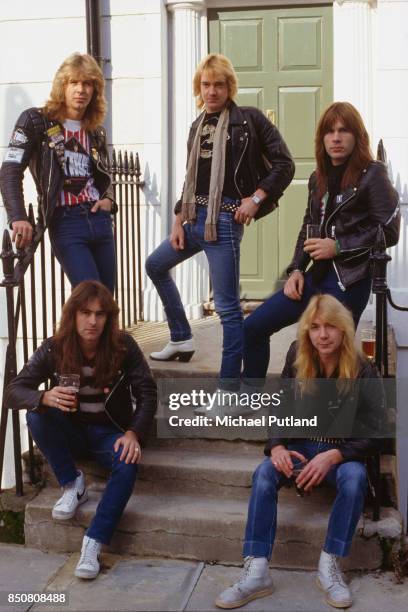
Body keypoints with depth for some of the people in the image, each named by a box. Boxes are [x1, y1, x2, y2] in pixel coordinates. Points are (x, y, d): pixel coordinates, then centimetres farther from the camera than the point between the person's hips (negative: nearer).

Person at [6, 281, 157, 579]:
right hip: (71, 432, 2)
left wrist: (133, 434, -30)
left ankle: (93, 544, -27)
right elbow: (14, 391, -18)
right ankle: (72, 485, -11)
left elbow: (147, 394, -13)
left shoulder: (124, 346, -14)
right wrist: (45, 398, -41)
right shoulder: (54, 349, -13)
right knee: (37, 414, -29)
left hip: (109, 432, -1)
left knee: (128, 465, -33)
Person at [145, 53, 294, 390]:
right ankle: (182, 338, 33)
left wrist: (255, 198, -16)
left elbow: (284, 164, -7)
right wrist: (178, 220, 10)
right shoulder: (198, 126, 15)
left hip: (224, 220, -8)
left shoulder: (249, 119, -4)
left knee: (227, 306, -7)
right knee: (155, 265, 21)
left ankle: (229, 387, 0)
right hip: (195, 218, 8)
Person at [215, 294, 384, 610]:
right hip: (300, 445, 2)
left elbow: (375, 435, -14)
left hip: (342, 450, -2)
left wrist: (333, 456, -29)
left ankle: (329, 566, -23)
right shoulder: (297, 360, -5)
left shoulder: (364, 372, -12)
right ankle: (257, 572, -30)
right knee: (264, 473, -27)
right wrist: (277, 446, -21)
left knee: (355, 477, -35)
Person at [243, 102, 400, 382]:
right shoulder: (319, 178, 13)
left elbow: (389, 232, -11)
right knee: (253, 327, 4)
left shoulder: (372, 174, -7)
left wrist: (338, 247, -17)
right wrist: (297, 269, 5)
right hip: (317, 276, 7)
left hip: (349, 282, -7)